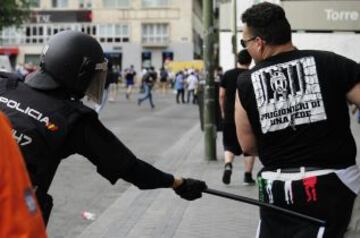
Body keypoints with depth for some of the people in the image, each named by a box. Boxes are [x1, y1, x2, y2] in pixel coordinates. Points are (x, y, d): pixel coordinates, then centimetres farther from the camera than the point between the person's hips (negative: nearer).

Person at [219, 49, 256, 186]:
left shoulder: (227, 75, 2)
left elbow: (221, 95, 2)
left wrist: (223, 112, 14)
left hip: (229, 116, 1)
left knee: (229, 145, 13)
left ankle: (228, 165, -14)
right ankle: (248, 176, 10)